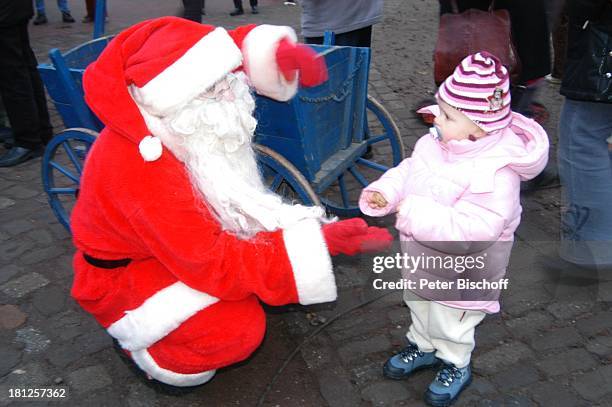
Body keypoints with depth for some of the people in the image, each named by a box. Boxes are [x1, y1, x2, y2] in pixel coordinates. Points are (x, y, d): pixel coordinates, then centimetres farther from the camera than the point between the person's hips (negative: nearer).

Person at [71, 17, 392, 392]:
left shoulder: (184, 115, -16)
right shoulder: (140, 167, -39)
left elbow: (243, 49, 2)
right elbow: (213, 265, -35)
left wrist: (282, 51, -22)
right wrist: (319, 243, -38)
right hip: (124, 276, -8)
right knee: (240, 330, -27)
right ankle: (140, 342, 3)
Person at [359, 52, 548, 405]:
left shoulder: (495, 175, -36)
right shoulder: (438, 142, -13)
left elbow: (469, 231, -41)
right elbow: (409, 171, 3)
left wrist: (415, 213, -40)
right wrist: (385, 192, -16)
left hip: (460, 269, -7)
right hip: (422, 258, 8)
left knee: (450, 323, 19)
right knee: (419, 305, 31)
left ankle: (456, 366, 49)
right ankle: (424, 347, 59)